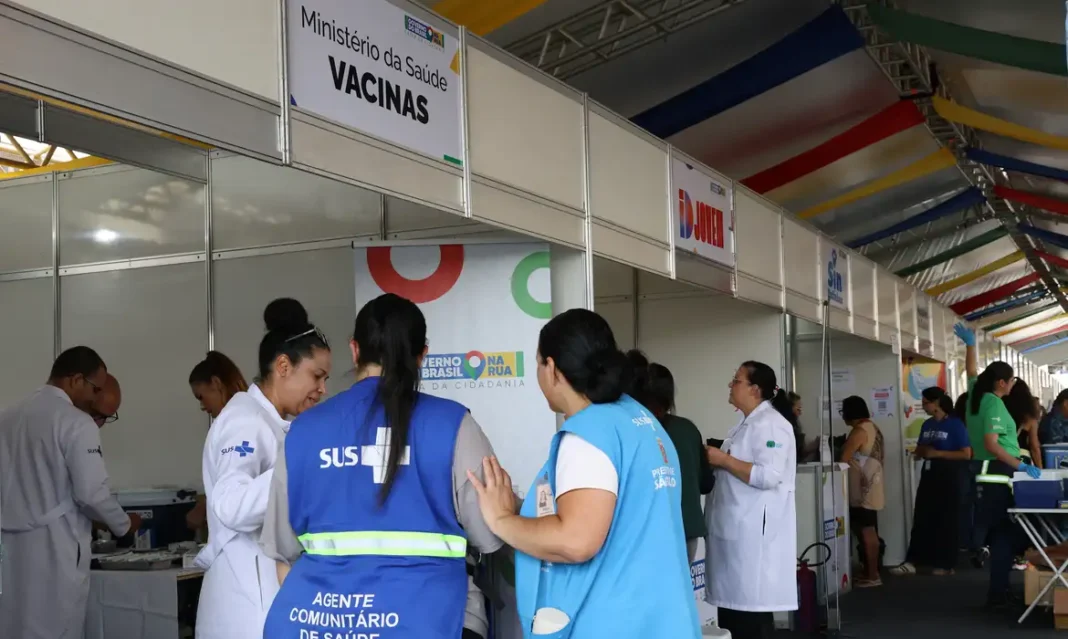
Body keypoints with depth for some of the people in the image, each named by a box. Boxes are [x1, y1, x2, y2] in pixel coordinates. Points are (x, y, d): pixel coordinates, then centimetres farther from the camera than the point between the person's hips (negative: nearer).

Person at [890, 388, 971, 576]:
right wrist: (920, 452, -4)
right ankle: (912, 562, 1)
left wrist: (937, 453, -19)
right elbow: (920, 449, 21)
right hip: (929, 476, 6)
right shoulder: (927, 425, 11)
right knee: (922, 519, 2)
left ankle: (946, 564, 10)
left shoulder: (955, 424, -9)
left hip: (948, 477, -6)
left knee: (947, 520, 2)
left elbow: (966, 454, -15)